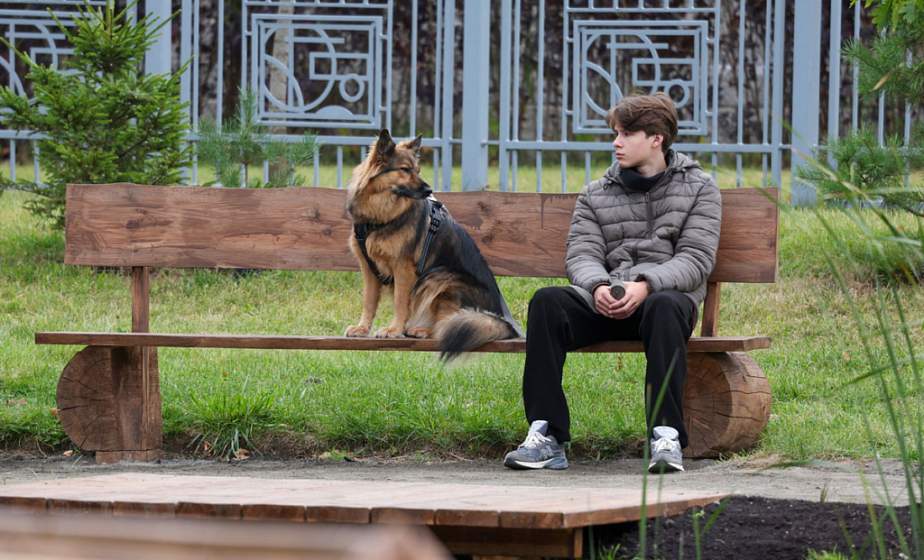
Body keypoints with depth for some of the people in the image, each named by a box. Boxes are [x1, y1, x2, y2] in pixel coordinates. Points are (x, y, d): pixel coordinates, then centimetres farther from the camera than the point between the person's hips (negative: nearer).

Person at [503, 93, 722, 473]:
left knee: (663, 307, -40)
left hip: (668, 294, -3)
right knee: (547, 303, -27)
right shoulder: (596, 195, 18)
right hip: (606, 300, 3)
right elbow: (581, 255, 6)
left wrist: (646, 286, -22)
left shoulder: (698, 188, 9)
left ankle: (667, 438, -42)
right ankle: (546, 437, -32)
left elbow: (696, 260, -3)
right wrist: (598, 287, -20)